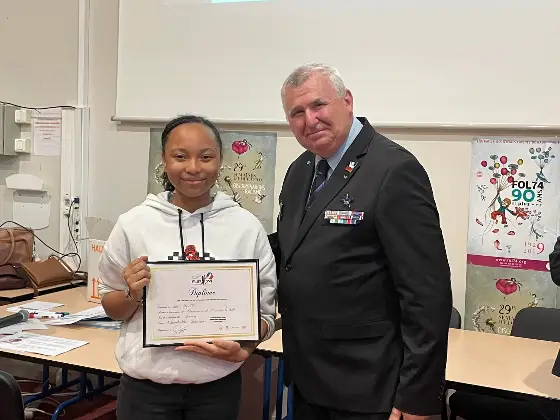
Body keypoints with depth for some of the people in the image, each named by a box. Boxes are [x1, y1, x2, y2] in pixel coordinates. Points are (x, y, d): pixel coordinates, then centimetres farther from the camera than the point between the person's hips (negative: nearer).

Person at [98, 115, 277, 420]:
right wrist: (132, 296, -14)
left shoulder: (246, 226, -4)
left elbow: (265, 311, 3)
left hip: (217, 385, 1)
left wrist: (245, 345, -15)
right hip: (146, 385, 0)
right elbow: (111, 307, 6)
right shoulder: (134, 223, -4)